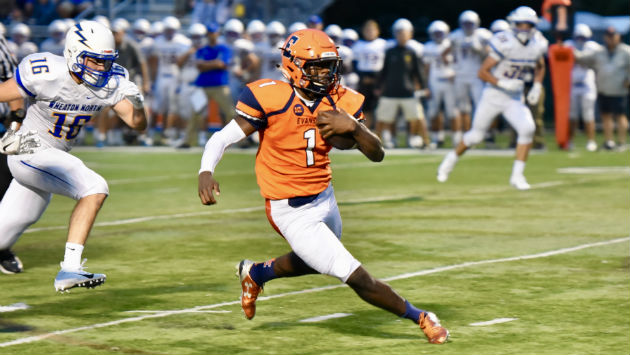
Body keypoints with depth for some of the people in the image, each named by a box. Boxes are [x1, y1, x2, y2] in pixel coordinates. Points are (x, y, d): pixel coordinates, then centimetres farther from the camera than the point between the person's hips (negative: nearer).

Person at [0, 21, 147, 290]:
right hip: (29, 154, -7)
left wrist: (136, 106, -26)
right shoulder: (46, 74, -23)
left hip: (55, 158, 7)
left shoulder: (111, 82, -7)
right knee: (95, 189, -26)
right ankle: (69, 269, -26)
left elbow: (137, 123, -8)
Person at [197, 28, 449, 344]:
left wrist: (352, 126, -27)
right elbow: (223, 138, -17)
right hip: (293, 212, -7)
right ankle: (419, 318, 14)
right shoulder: (270, 98, -19)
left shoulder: (341, 102, -6)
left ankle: (255, 273, 58)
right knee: (359, 279, -6)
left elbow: (377, 154, -8)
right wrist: (206, 172, -35)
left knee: (311, 263, 34)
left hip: (325, 199, 7)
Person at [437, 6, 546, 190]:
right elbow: (482, 72, -20)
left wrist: (536, 87, 4)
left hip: (514, 99, 4)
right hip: (493, 96, -4)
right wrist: (503, 84, -30)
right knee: (476, 135, 6)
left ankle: (517, 175, -11)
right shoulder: (505, 44, -22)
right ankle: (451, 159, 35)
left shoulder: (536, 47, -3)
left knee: (527, 129, -19)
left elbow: (539, 68, 21)